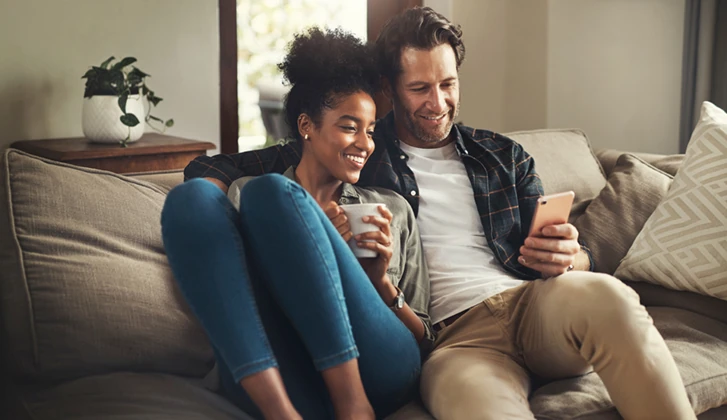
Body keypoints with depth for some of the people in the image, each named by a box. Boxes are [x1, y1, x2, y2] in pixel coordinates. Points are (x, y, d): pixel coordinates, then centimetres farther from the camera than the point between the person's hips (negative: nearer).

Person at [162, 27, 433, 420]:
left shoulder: (392, 209, 24)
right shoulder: (244, 193, 23)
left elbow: (424, 339, 22)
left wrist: (381, 282, 1)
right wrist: (316, 247, 0)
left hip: (378, 370, 0)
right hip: (274, 378, 1)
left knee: (272, 195, -16)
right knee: (193, 197, -16)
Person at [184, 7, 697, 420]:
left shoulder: (503, 155, 24)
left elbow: (579, 258, 20)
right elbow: (209, 170, 10)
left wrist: (569, 257, -7)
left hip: (532, 307, 5)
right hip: (451, 336, -4)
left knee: (605, 295, -32)